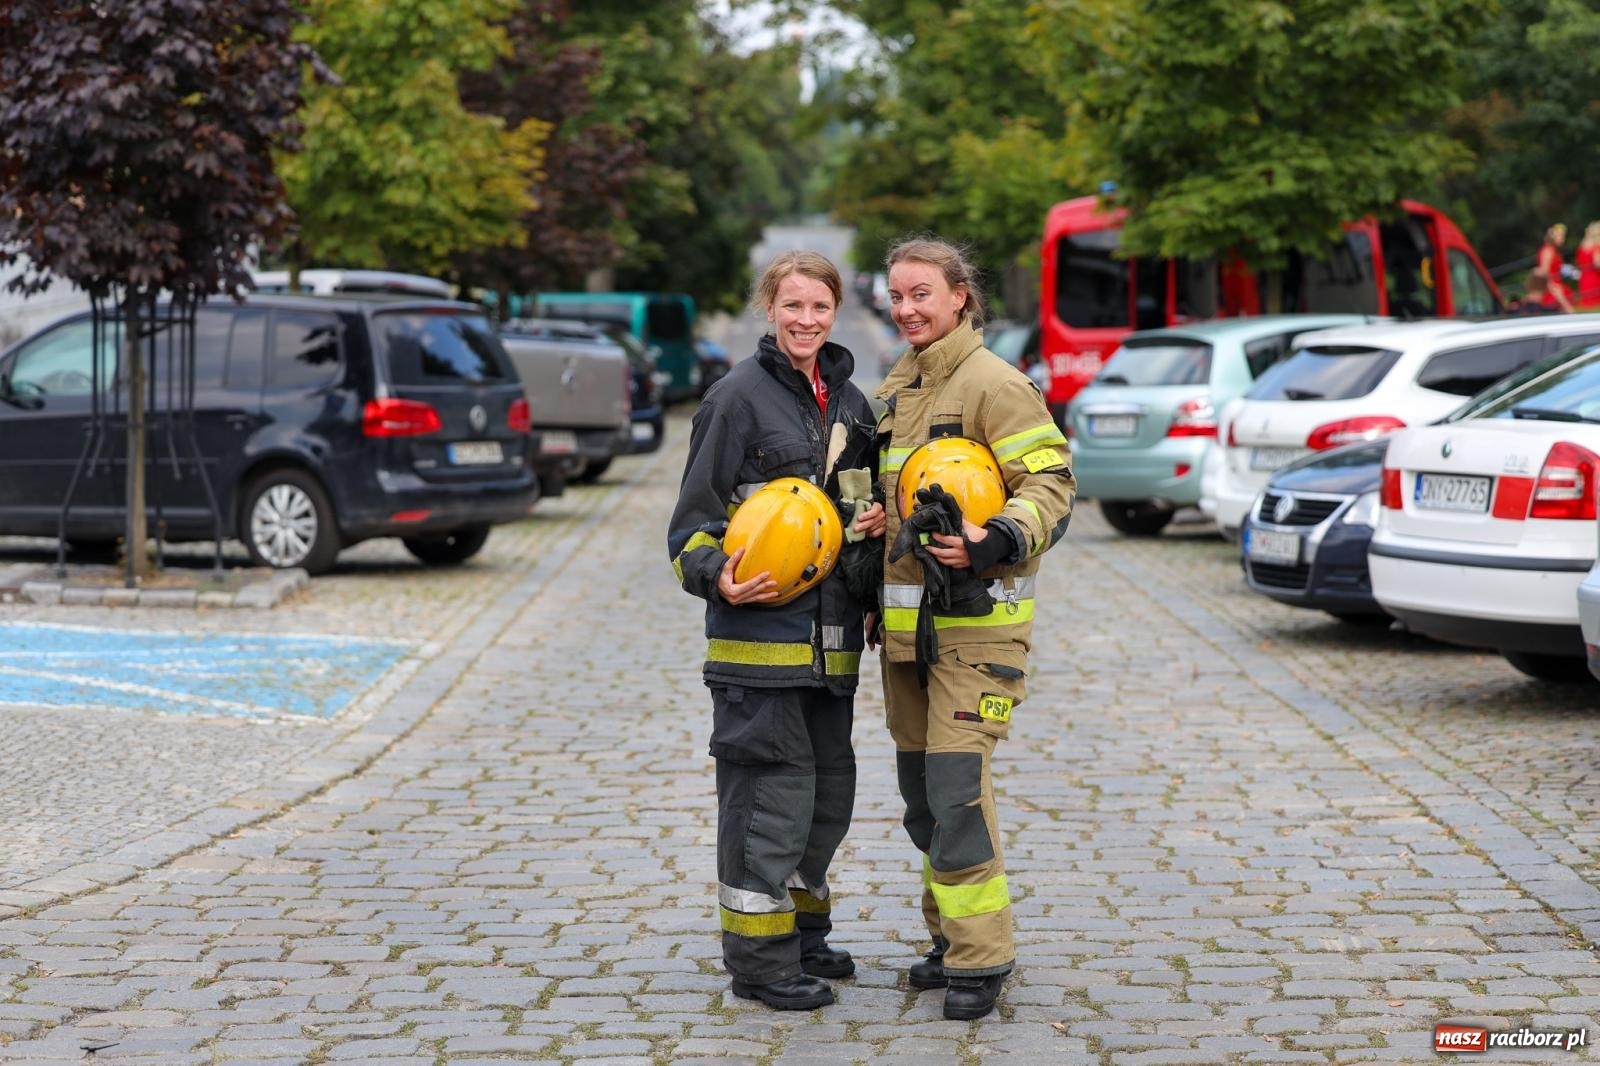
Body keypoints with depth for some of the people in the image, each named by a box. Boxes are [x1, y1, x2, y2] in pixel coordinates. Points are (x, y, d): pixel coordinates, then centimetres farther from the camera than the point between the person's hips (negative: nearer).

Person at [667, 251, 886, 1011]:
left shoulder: (847, 400, 13)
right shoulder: (739, 397, -7)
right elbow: (694, 519, -7)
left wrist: (876, 523, 3)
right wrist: (717, 576, -24)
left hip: (830, 633, 7)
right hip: (760, 631, -7)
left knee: (829, 791, 14)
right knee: (771, 787, -5)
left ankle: (802, 930, 30)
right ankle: (760, 956, 5)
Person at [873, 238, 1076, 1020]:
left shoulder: (994, 384, -10)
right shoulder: (894, 389, 15)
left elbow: (1051, 482, -15)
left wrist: (999, 542, -30)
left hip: (974, 618, -8)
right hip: (905, 620, 8)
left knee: (956, 787, -12)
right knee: (921, 792, 12)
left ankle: (980, 957, -5)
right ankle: (950, 935, 24)